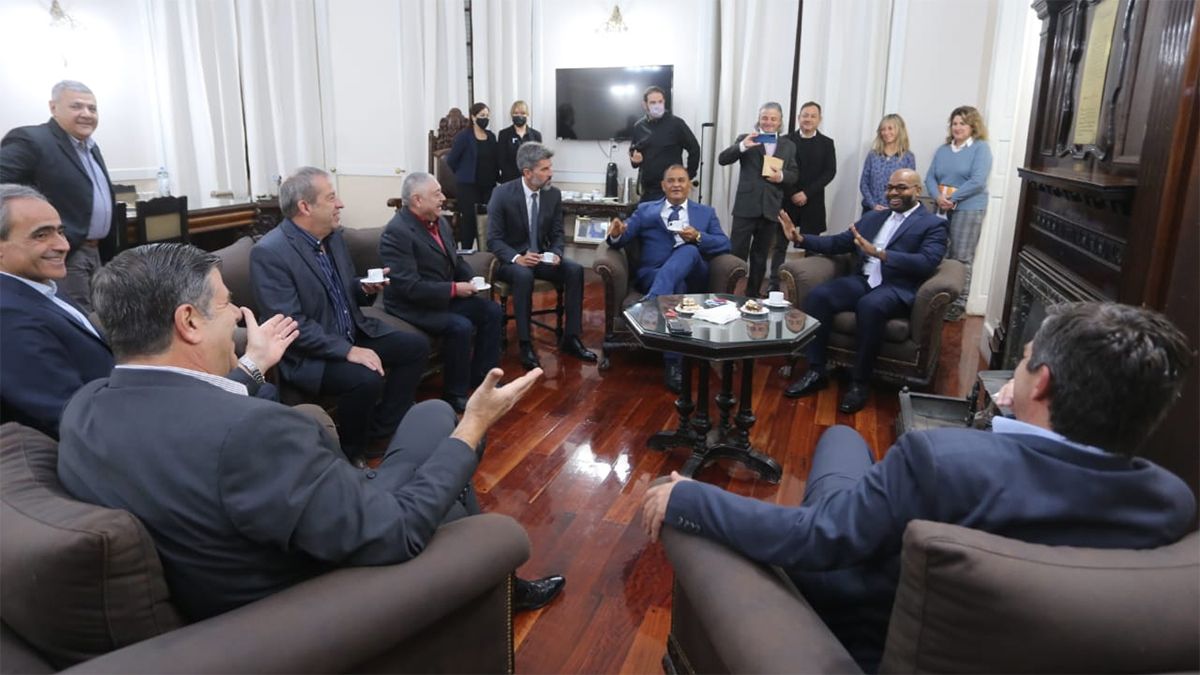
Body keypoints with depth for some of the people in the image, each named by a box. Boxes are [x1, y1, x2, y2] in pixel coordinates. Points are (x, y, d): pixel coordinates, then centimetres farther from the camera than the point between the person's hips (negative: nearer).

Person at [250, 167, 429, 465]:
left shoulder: (333, 235, 5)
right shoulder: (269, 252, -20)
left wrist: (366, 289, -5)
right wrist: (347, 351, -29)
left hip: (353, 333, 9)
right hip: (308, 354, -9)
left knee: (416, 345, 0)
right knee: (366, 378, -31)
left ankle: (381, 431, 10)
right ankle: (352, 452, -3)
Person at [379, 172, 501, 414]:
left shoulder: (439, 221, 4)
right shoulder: (397, 232, -22)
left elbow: (455, 259, 16)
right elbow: (409, 287, -27)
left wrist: (470, 280, -5)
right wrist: (454, 289, -23)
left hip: (445, 296, 9)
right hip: (412, 305, -9)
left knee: (492, 311, -2)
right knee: (461, 327, -28)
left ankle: (481, 377, 12)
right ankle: (455, 394, -8)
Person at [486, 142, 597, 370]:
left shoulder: (554, 194, -2)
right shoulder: (502, 194, -14)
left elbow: (557, 234, 6)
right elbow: (494, 239, -13)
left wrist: (556, 253, -17)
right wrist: (517, 258, -31)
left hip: (541, 257, 5)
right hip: (510, 260, -4)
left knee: (575, 270, -21)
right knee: (523, 275, -37)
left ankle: (571, 338, -12)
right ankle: (525, 344, -29)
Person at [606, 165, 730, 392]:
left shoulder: (706, 213, 23)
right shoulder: (646, 210, 21)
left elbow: (725, 245, 9)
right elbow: (622, 239, 9)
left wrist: (698, 237, -10)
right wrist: (616, 233, -16)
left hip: (693, 277, 1)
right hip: (652, 275, -1)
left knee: (689, 250, -33)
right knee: (675, 287, -37)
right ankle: (674, 364, -39)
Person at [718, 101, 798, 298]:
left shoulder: (788, 145, 12)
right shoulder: (746, 139, 3)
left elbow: (794, 174, 13)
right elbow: (722, 160, -7)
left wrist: (782, 176, -10)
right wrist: (742, 146, -24)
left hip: (771, 208, 3)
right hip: (746, 206, -3)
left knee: (760, 256, 12)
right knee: (738, 252, -2)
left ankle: (753, 293, 23)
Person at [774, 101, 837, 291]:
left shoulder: (826, 143, 7)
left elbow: (830, 172, -1)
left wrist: (806, 193, -12)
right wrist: (792, 194, -11)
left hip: (813, 203, 1)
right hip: (787, 200, 0)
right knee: (780, 245, 0)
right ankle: (774, 284, 3)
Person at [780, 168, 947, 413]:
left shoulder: (933, 225, 5)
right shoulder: (873, 218, 23)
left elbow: (926, 264, -13)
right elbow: (838, 243, 21)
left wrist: (879, 253, -24)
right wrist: (801, 238, 5)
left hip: (897, 289, -5)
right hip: (863, 281, 5)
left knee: (870, 306, -38)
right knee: (817, 296, -22)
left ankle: (859, 383, -24)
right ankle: (816, 371, -14)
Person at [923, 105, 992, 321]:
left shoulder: (981, 148, -2)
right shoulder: (943, 150, 15)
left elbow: (977, 181, -13)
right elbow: (930, 178, 8)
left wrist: (952, 198, -14)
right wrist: (938, 197, -11)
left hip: (968, 209, -5)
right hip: (942, 209, 5)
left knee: (961, 258, -5)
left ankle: (958, 305, 0)